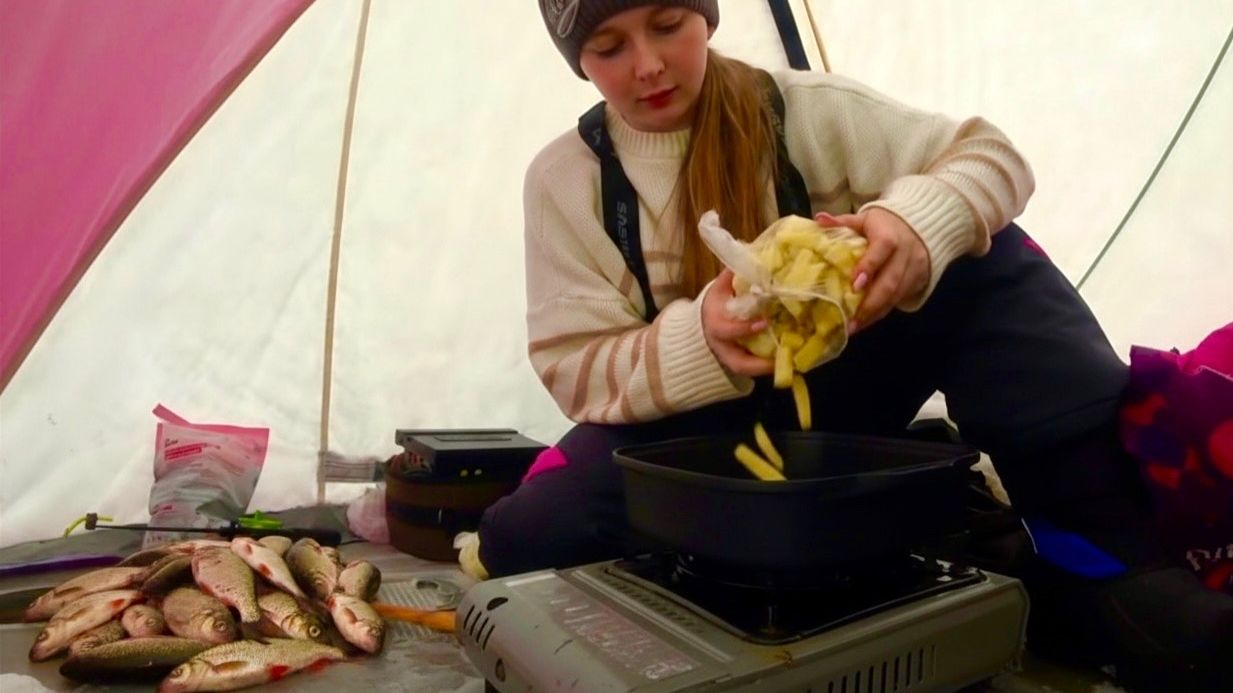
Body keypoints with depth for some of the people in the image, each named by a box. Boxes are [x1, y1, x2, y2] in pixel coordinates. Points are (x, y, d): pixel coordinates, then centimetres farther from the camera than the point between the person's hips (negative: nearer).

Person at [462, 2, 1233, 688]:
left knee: (980, 258, -22)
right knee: (528, 538, -26)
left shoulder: (805, 110, -7)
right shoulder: (564, 178, -6)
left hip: (842, 394, 0)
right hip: (692, 426, 1)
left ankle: (1099, 562, -13)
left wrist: (919, 222, -32)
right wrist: (698, 342, -32)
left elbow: (991, 155, -8)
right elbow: (575, 369, -11)